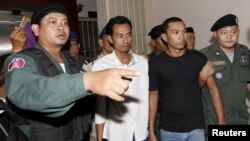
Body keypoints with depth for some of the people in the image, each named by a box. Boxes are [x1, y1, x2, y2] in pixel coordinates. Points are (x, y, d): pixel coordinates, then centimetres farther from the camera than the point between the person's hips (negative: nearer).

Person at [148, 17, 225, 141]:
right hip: (169, 130, 0)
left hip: (196, 128, 1)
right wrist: (151, 131, -2)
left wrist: (221, 122, -8)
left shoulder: (198, 58, -3)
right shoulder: (155, 63, -6)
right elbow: (153, 96, -2)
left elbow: (213, 88, -1)